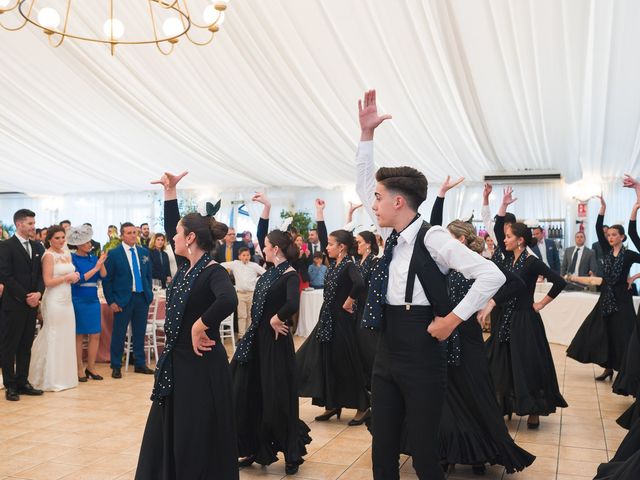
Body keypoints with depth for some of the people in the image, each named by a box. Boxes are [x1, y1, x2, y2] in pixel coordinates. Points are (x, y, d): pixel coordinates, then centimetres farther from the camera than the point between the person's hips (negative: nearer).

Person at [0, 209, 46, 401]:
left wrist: (38, 293, -6)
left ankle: (22, 382, 20)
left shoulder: (37, 247, 12)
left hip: (31, 304, 6)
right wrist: (25, 297, -14)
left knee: (26, 346, 11)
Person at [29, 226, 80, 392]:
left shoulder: (67, 254, 11)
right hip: (54, 301, -7)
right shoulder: (49, 255, -10)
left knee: (67, 338, 10)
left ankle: (64, 376, 21)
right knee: (53, 339, 0)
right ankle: (51, 379, 11)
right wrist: (67, 277, -9)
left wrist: (74, 277, 1)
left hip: (67, 300, 7)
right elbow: (48, 281, -16)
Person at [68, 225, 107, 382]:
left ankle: (91, 368, 16)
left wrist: (102, 262, -16)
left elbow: (103, 275, -1)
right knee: (79, 336, 3)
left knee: (95, 335, 4)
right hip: (78, 301, -5)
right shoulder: (72, 258, -7)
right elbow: (78, 279, -15)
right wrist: (95, 267, -17)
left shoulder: (93, 258, 7)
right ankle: (79, 370, 12)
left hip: (93, 300, 5)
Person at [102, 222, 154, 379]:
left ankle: (140, 364, 23)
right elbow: (107, 279, -5)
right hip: (123, 299, -4)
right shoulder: (113, 254, -6)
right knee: (119, 334, 3)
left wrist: (149, 293, 8)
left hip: (142, 297, 4)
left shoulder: (144, 252, 7)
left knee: (140, 333, 11)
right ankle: (116, 366, 16)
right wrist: (111, 301, -9)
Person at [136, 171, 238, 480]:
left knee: (198, 440, 3)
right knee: (169, 434, 18)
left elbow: (228, 301, -41)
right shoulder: (186, 266, 5)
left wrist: (200, 326, -29)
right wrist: (169, 191, 11)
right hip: (177, 362, 9)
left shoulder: (213, 272, -19)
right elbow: (170, 226, 16)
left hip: (202, 364, -9)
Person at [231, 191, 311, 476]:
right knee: (250, 396, 11)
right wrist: (266, 207, 9)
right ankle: (255, 450, 22)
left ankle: (292, 453, 17)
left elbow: (293, 304, -35)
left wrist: (276, 319, -20)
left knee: (277, 399, 0)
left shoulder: (290, 275, -16)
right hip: (257, 339, 8)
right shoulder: (273, 268, 7)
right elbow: (261, 235, 14)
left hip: (275, 341, -8)